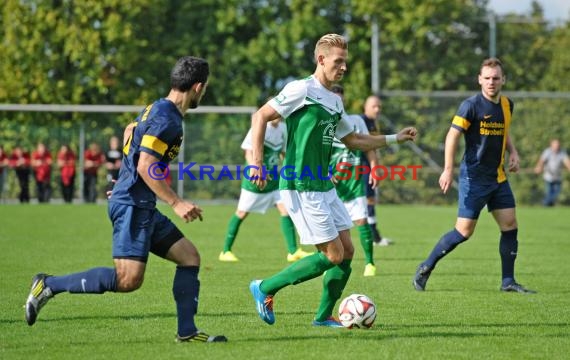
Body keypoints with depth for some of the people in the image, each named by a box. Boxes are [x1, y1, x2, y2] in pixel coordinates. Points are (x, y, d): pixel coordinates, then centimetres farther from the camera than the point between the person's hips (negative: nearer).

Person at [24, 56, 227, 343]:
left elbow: (130, 131, 31)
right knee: (128, 280, -16)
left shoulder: (157, 109, 14)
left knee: (189, 256, 9)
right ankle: (49, 285, -9)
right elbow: (146, 166, -23)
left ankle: (187, 331, 9)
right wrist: (176, 203, -21)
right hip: (132, 205, -11)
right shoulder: (167, 119, -17)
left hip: (141, 207, 11)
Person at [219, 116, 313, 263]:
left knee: (285, 208, -7)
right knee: (242, 213, 2)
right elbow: (249, 152, -19)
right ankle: (225, 251, 14)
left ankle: (293, 251, -5)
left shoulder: (283, 128, 3)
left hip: (273, 179, 5)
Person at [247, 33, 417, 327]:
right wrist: (257, 163, -19)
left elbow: (352, 140, 28)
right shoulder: (303, 89, -11)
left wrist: (395, 138, 24)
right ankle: (265, 289, 1)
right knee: (333, 255, -9)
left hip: (323, 186, 9)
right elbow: (260, 116, -11)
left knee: (347, 251, 7)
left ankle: (324, 316, 18)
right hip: (301, 189, -9)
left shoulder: (335, 101, 15)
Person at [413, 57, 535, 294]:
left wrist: (513, 153, 8)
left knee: (510, 225, 1)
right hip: (474, 177, -7)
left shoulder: (507, 105, 9)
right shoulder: (471, 105, -13)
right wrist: (448, 170, -21)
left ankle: (508, 281, 9)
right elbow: (453, 135, -14)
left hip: (498, 177, 7)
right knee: (464, 231, -7)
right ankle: (426, 268, 7)